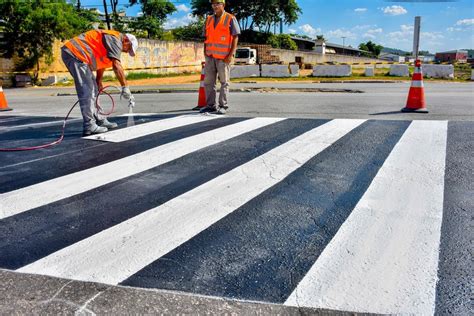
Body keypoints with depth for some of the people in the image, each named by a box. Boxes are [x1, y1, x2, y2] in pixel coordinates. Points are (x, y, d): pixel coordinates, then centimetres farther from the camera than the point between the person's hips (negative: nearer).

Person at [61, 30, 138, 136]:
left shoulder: (110, 39, 23)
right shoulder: (115, 39, -9)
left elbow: (101, 64, 29)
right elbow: (117, 66, -20)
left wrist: (99, 83, 32)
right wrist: (125, 87, -19)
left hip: (72, 53, 11)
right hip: (74, 53, -11)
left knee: (93, 90, 14)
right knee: (86, 91, -12)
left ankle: (98, 120, 21)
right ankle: (89, 126, -10)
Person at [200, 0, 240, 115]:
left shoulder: (230, 19, -1)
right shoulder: (209, 20, 14)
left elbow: (235, 37, -5)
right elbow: (206, 38, 18)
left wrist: (231, 55, -13)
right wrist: (205, 52, 8)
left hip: (224, 57, -5)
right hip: (210, 56, 5)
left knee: (224, 82, 1)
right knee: (208, 81, 4)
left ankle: (223, 106, 6)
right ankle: (211, 105, 11)